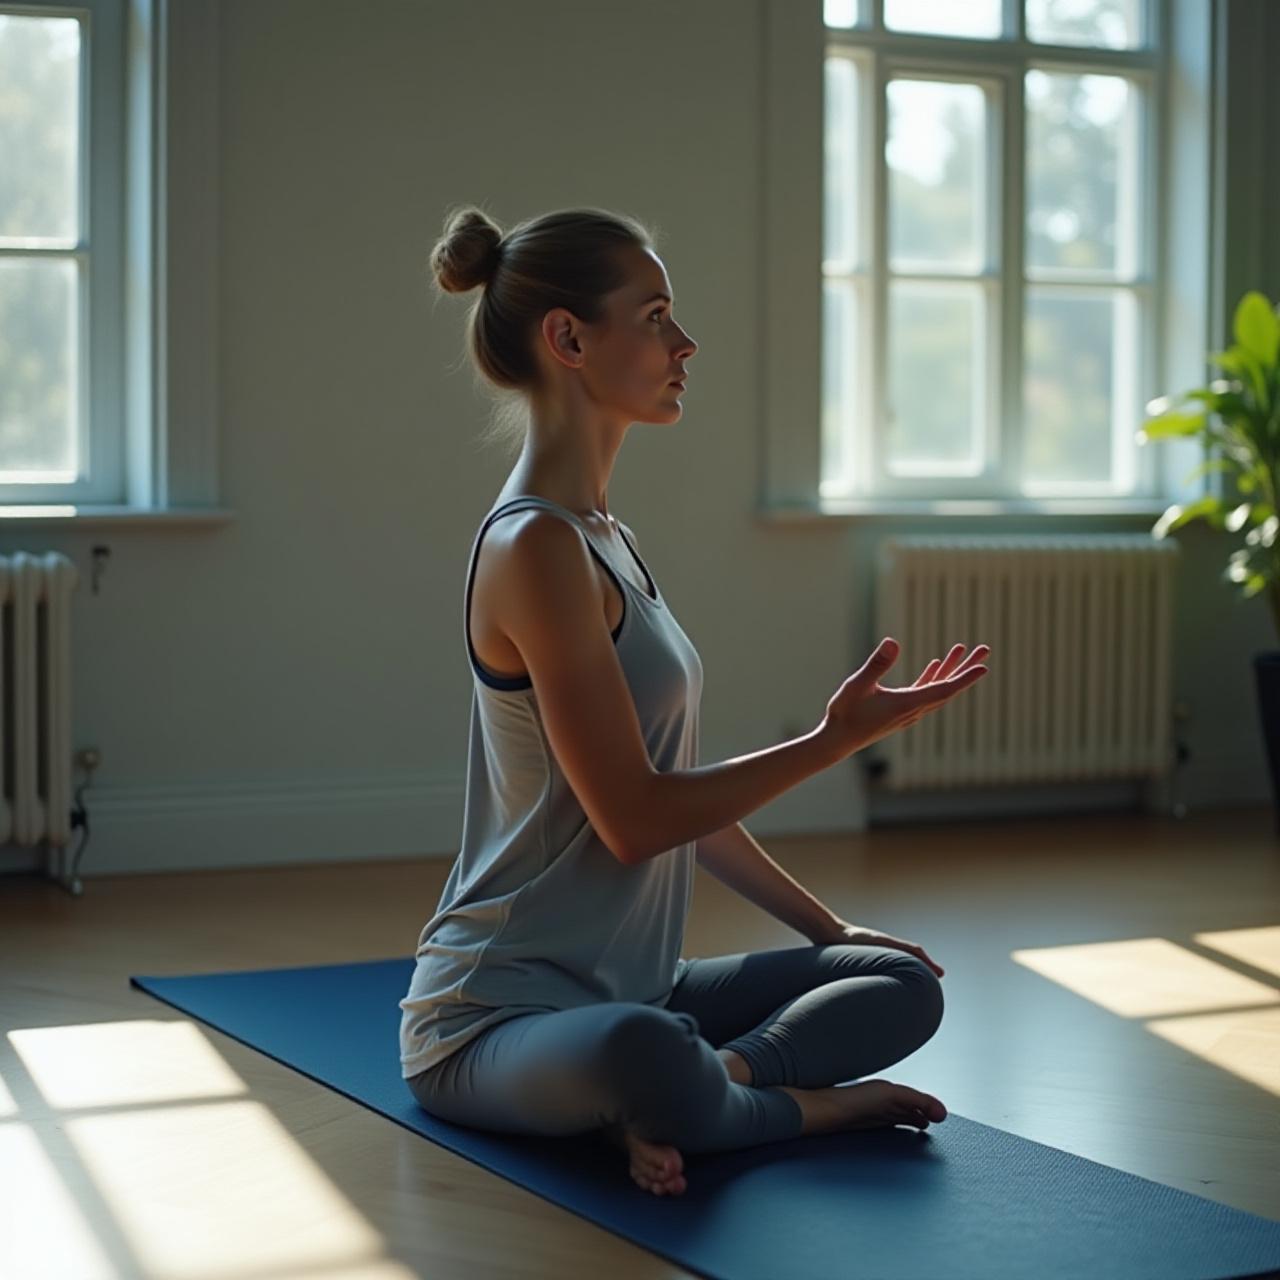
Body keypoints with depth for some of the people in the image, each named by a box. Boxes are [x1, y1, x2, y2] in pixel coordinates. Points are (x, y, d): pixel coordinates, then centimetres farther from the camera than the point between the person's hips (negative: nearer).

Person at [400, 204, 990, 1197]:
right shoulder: (537, 547, -18)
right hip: (496, 1016, -10)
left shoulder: (604, 537, 12)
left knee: (905, 987, 9)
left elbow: (677, 782, 17)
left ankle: (715, 1084, -12)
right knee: (643, 1052, -42)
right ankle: (799, 1102, -12)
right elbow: (634, 817, -20)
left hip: (624, 987, 10)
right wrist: (838, 739, -15)